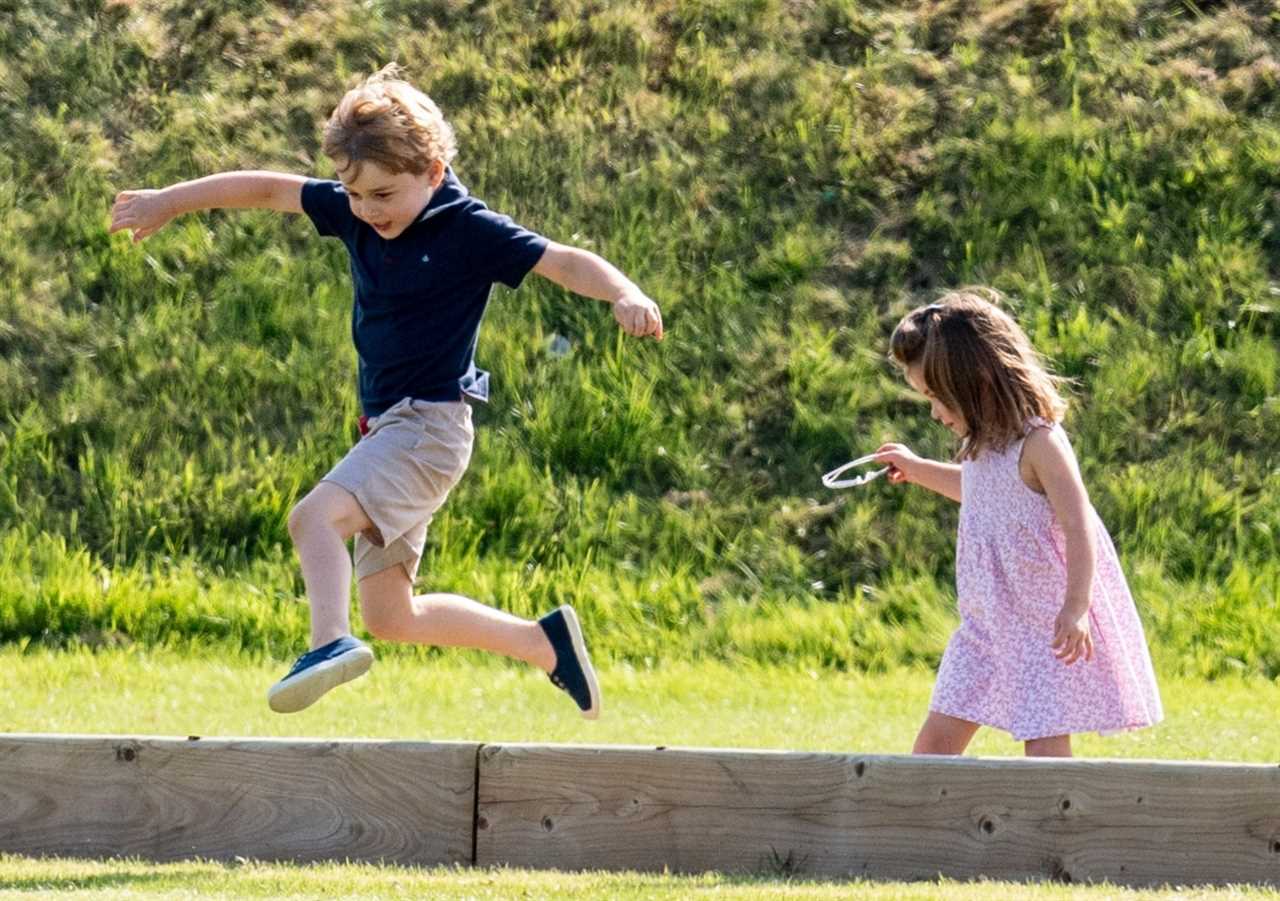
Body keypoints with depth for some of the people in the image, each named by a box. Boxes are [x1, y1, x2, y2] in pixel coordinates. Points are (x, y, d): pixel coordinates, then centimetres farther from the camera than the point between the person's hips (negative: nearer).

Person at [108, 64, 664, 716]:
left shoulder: (469, 229, -12)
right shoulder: (355, 213, 6)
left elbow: (565, 262, -18)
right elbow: (269, 190, 15)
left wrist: (624, 295, -37)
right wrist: (168, 202, 20)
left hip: (429, 423, -9)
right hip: (389, 426, 9)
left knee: (315, 515, -31)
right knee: (389, 617, 11)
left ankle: (332, 641, -48)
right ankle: (547, 644, 20)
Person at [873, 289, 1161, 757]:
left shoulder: (1038, 443, -19)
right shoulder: (984, 444, 8)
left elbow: (1079, 527, -24)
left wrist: (1076, 608, -31)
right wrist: (918, 470, 35)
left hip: (1047, 624, -9)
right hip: (988, 621, 9)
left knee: (1044, 742, -9)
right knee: (938, 736, 6)